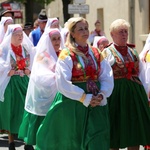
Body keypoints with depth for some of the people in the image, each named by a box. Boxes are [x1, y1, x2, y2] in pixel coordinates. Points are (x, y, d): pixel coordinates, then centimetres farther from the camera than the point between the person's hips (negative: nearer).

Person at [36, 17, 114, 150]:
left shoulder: (96, 54, 9)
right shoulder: (66, 55, -6)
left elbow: (107, 77, 5)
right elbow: (63, 84, -14)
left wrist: (102, 95, -14)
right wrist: (85, 98, -17)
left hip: (95, 103, 4)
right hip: (73, 103, -4)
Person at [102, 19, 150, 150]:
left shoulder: (133, 51, 12)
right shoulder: (107, 53, -4)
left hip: (135, 93, 5)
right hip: (116, 94, -5)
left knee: (135, 130, 7)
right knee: (116, 132, 1)